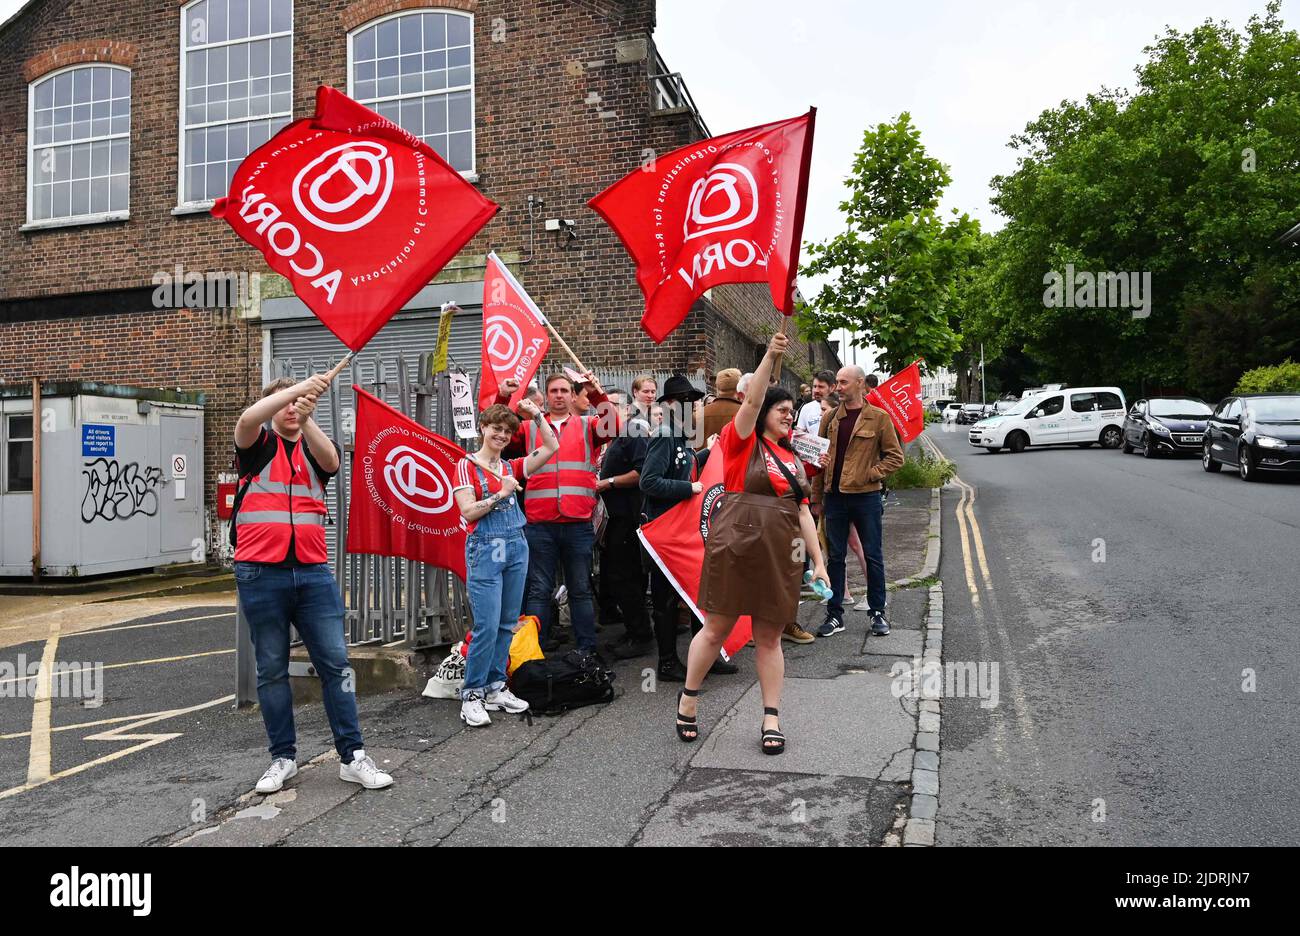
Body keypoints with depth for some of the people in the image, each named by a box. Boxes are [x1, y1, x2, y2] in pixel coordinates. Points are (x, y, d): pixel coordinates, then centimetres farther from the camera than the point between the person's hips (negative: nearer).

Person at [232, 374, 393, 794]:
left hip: (312, 571, 2)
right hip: (261, 573, -2)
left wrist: (307, 417, -27)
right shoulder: (258, 446, 7)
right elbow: (247, 419, -17)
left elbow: (331, 460, -12)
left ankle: (352, 757, 7)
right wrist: (297, 388, -26)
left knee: (335, 664, 0)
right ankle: (283, 757, 20)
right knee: (272, 670, 7)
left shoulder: (314, 448, 13)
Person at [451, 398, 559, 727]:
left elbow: (551, 447, 7)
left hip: (516, 547, 6)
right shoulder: (467, 466, -2)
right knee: (487, 626, -9)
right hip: (485, 550, -6)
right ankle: (472, 696, 1)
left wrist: (536, 414, 3)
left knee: (507, 624, 8)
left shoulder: (512, 467, 12)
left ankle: (495, 687, 18)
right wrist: (501, 494, -13)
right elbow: (468, 511, -11)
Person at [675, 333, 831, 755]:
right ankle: (688, 698, 23)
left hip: (780, 556, 5)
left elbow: (803, 512, 15)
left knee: (769, 637, 9)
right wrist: (770, 356, -24)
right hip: (735, 548, -5)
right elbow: (751, 400, -17)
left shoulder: (793, 460, 16)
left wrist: (818, 561, 10)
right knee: (716, 629, 4)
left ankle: (771, 718, 16)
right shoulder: (742, 442, 0)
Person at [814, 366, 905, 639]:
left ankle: (877, 613, 19)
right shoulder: (829, 418, 8)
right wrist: (817, 497, 6)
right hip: (834, 496, 3)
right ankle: (834, 615, 16)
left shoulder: (879, 417, -2)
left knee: (873, 555, 6)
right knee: (835, 556, 8)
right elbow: (820, 457, 11)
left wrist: (870, 474, -12)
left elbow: (895, 456, -1)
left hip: (866, 496, -3)